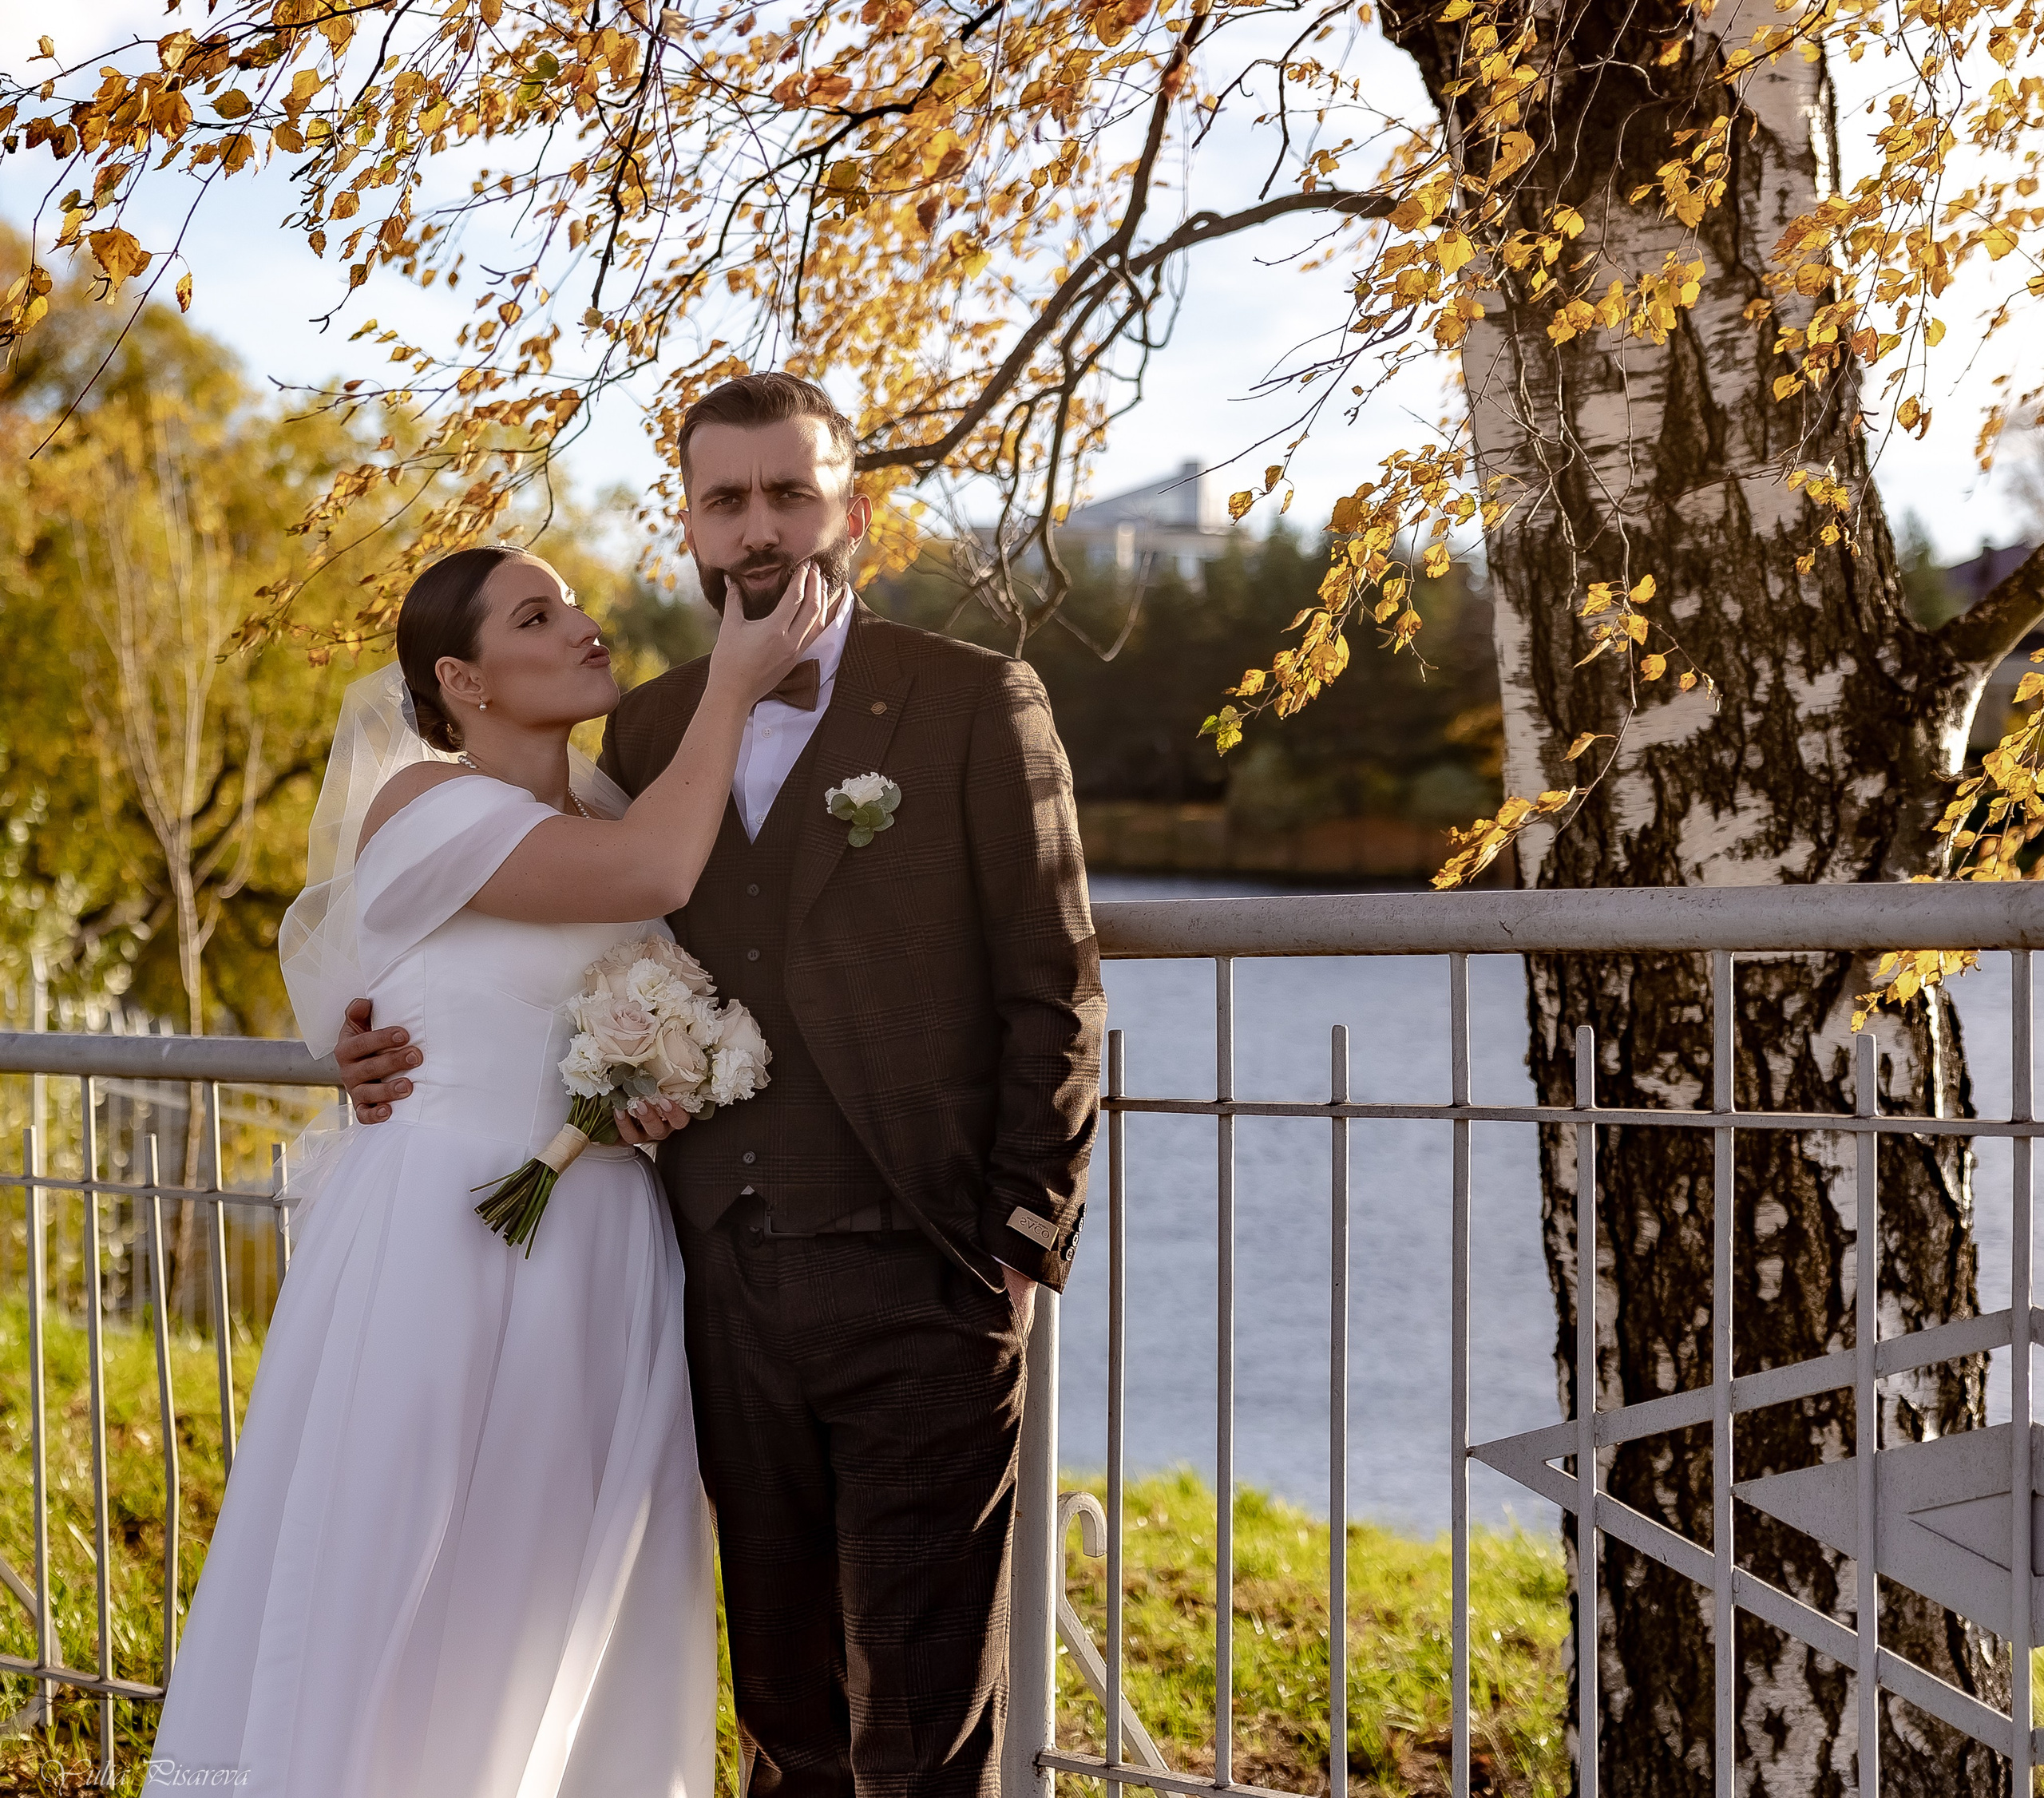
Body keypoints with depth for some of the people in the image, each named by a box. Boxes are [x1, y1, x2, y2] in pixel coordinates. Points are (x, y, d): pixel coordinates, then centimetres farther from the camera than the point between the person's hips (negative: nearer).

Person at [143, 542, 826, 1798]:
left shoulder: (613, 812, 13)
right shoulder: (421, 804, -9)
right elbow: (653, 873, -20)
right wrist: (733, 686, -10)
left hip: (602, 1256, 7)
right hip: (446, 1240, -7)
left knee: (568, 1608, 9)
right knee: (406, 1598, -1)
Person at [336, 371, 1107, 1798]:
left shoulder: (975, 704, -1)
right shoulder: (649, 730, 12)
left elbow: (1054, 996, -2)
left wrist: (1021, 1237, -8)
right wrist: (433, 1062, 2)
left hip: (920, 1282, -4)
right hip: (732, 1290, 4)